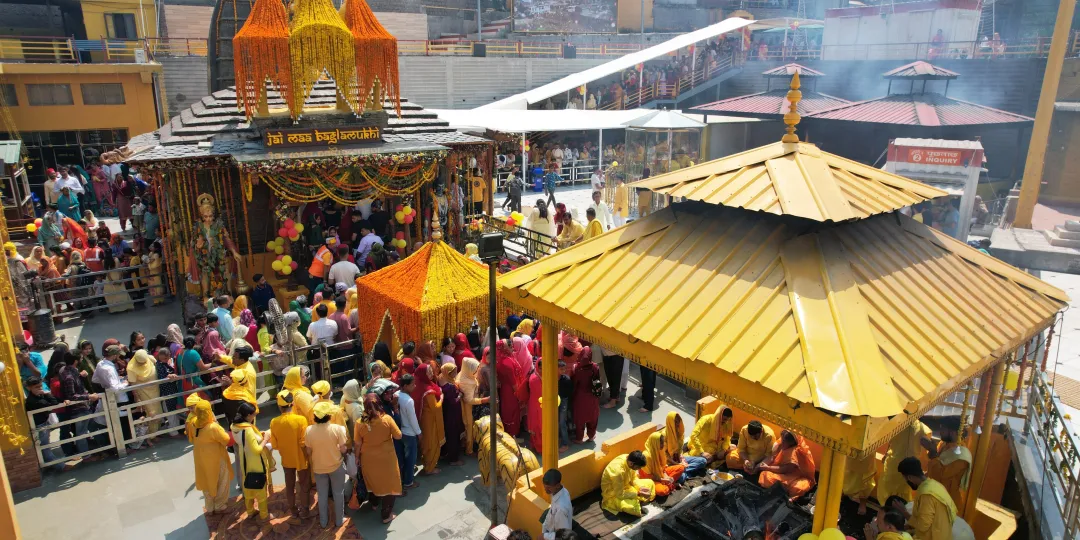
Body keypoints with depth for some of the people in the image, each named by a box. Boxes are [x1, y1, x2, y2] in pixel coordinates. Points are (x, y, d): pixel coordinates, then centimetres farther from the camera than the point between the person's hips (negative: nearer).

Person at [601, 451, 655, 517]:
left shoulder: (629, 459, -16)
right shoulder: (618, 470, -38)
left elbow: (634, 478, 2)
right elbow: (620, 494, -30)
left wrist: (641, 488, -15)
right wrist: (638, 494, -26)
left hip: (625, 485, 8)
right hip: (613, 493, -8)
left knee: (650, 483, 4)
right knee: (632, 507, -32)